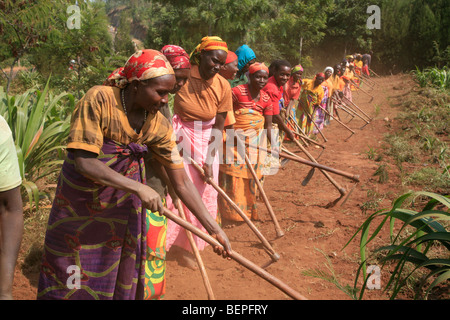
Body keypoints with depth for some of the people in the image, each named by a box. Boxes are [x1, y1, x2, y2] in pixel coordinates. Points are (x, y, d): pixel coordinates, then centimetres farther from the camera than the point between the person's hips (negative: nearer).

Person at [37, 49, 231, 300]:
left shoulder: (158, 124, -12)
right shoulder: (99, 100, -24)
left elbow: (182, 182, -9)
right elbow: (84, 162, -30)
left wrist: (213, 228, -14)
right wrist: (139, 188, -37)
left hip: (124, 203, 3)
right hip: (81, 202, -3)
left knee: (122, 270, 15)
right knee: (73, 278, 11)